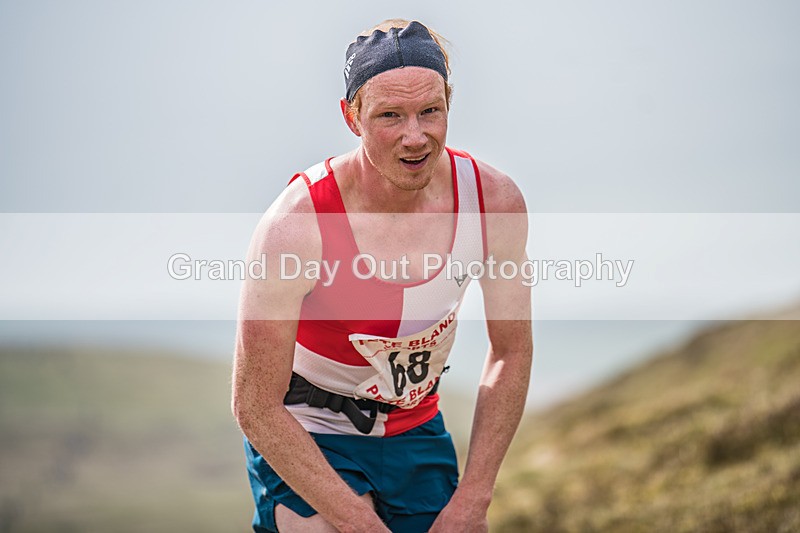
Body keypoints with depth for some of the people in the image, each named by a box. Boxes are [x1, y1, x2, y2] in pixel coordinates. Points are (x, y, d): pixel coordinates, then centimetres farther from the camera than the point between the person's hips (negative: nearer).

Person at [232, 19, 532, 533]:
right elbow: (256, 408, -22)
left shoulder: (494, 200, -17)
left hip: (417, 428, 4)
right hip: (303, 436, -4)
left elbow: (512, 354, -3)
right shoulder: (296, 225, -29)